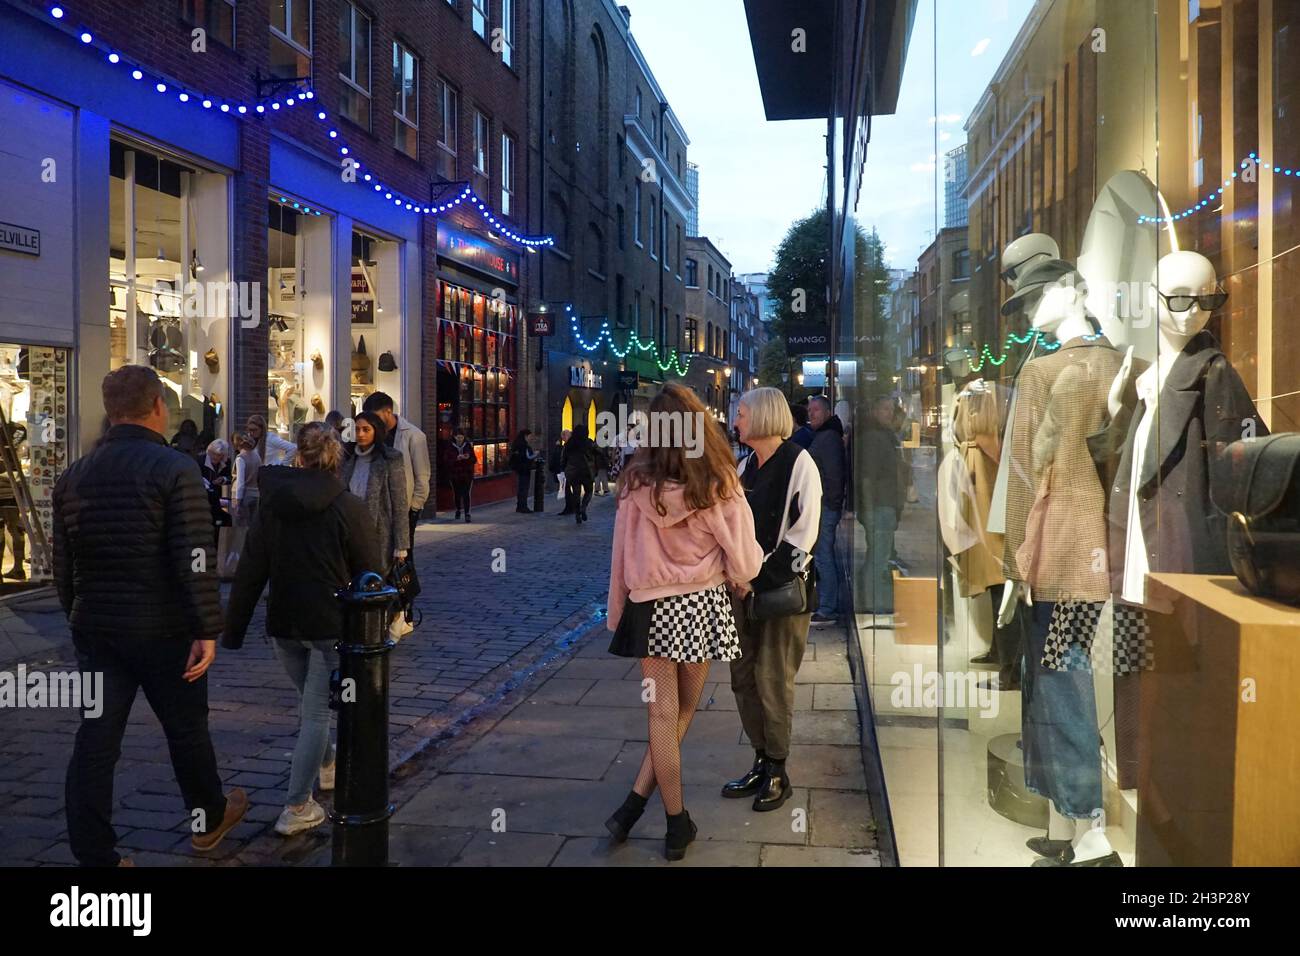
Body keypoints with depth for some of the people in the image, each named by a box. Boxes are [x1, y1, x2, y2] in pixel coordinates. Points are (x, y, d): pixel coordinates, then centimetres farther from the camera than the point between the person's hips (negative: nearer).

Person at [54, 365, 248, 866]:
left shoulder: (73, 476, 7)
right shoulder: (175, 469, -13)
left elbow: (63, 565, 14)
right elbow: (196, 561, -19)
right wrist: (208, 630, -16)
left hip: (95, 627, 5)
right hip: (163, 629, -5)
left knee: (95, 740, 6)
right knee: (186, 728, 13)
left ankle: (94, 854, 9)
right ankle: (209, 819, 32)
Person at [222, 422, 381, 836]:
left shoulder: (272, 505, -1)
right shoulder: (349, 507, -10)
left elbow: (250, 572, 0)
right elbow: (371, 574, -7)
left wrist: (233, 629, 5)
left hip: (283, 624, 4)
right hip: (331, 624, -4)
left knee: (310, 701, 24)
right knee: (316, 710, 3)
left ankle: (326, 767, 45)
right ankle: (296, 808, 3)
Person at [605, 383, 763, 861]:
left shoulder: (636, 482, -7)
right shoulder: (720, 484, -11)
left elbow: (621, 555, -2)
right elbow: (744, 563, -9)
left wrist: (617, 613, 10)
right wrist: (738, 581, 14)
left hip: (651, 607, 1)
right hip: (703, 605, -1)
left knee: (663, 713, 10)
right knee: (682, 711, 16)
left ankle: (677, 824, 17)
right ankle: (636, 803, 15)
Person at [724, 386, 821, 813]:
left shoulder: (798, 464, -9)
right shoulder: (746, 466, 13)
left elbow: (803, 531, -13)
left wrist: (762, 575, -16)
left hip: (783, 589, -7)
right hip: (747, 586, 7)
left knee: (773, 680, -2)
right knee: (743, 677, 9)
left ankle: (778, 772, 12)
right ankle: (761, 762, 23)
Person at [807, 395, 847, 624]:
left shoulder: (829, 437, -14)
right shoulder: (821, 436, 19)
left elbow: (833, 474, -21)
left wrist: (831, 503, -20)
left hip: (825, 505, -11)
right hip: (821, 505, 11)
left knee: (823, 556, -8)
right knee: (826, 556, 15)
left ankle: (827, 610, -4)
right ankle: (830, 605, 22)